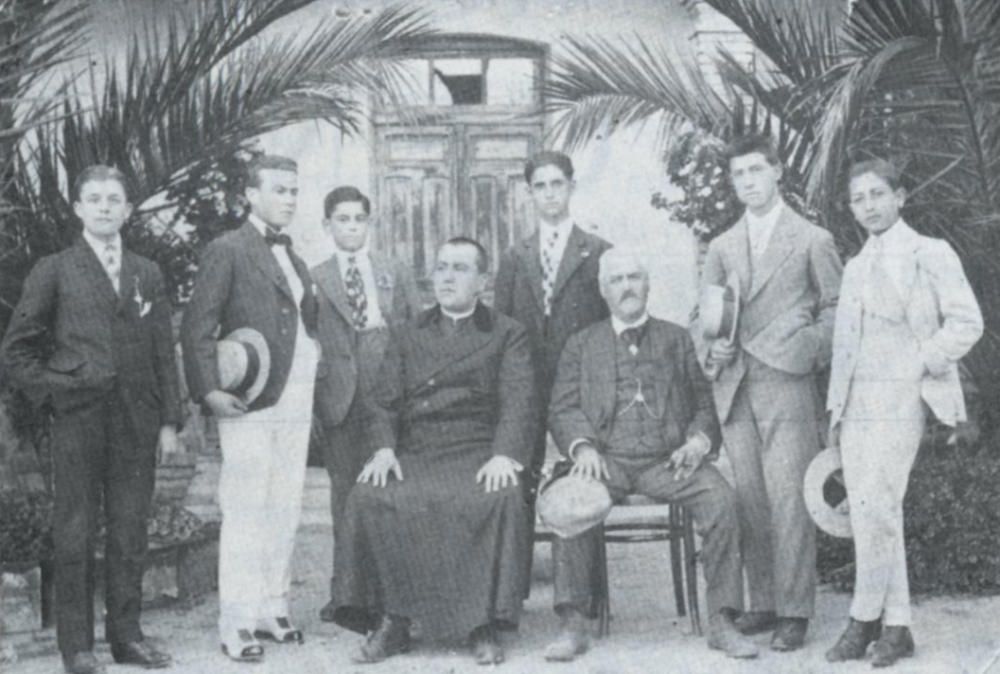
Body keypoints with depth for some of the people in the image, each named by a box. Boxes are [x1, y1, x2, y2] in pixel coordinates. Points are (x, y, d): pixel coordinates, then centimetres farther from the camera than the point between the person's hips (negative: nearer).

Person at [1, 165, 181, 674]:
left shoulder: (147, 275, 13)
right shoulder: (54, 271, 4)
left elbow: (165, 354, 11)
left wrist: (170, 420, 6)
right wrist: (51, 392, -5)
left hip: (137, 423, 3)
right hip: (78, 421, -3)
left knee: (131, 534, 7)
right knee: (75, 535, 1)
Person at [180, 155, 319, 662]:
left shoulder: (293, 257, 19)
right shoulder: (228, 250, -3)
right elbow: (197, 329, -8)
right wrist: (208, 390, -18)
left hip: (296, 404, 7)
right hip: (249, 404, -7)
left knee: (284, 512, 9)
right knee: (244, 514, -4)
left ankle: (271, 610, 19)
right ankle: (237, 625, 3)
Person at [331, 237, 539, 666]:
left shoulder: (507, 334, 13)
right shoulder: (408, 336, 22)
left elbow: (520, 402, 0)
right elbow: (384, 401, 12)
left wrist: (504, 455, -18)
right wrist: (384, 449, -8)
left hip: (479, 454, -2)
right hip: (414, 454, 2)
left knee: (502, 500, -35)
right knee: (368, 498, -28)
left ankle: (484, 626, -22)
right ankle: (390, 622, -17)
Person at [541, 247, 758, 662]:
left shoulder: (676, 339, 20)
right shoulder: (582, 345, 18)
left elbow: (705, 402, 16)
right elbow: (563, 410, 10)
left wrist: (699, 440, -5)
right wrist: (583, 446, -11)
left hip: (668, 460, 0)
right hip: (607, 460, 0)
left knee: (721, 498, -28)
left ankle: (722, 622, -19)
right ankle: (574, 624, -22)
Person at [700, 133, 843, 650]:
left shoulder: (812, 240, 6)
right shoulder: (722, 247, 17)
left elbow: (836, 307, 7)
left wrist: (810, 348, -7)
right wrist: (712, 348, -1)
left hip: (786, 383, -4)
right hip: (734, 388, 4)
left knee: (788, 500, -8)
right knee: (749, 500, 4)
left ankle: (794, 611, -3)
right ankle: (762, 603, 13)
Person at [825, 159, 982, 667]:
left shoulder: (930, 254, 0)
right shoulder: (855, 267, 18)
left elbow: (967, 322, -7)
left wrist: (919, 366, -10)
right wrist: (836, 407, 13)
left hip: (898, 400, -6)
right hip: (855, 404, 6)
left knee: (876, 510, -14)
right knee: (870, 514, 4)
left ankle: (865, 620, -2)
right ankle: (895, 627, 10)